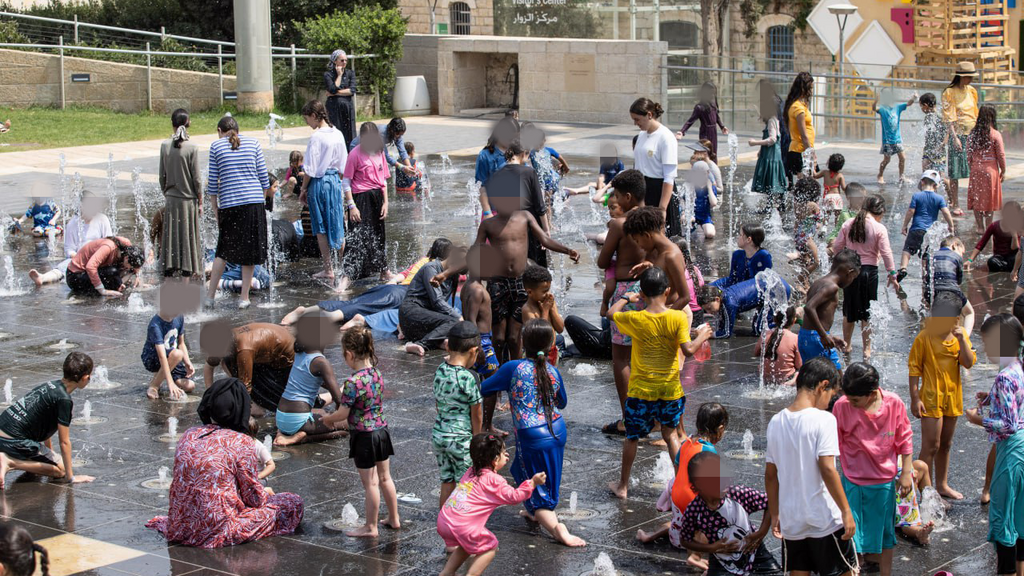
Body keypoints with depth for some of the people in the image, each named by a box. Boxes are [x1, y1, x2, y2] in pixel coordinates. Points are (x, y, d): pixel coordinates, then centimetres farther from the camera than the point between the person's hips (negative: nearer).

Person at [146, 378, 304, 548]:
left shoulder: (188, 436, 3)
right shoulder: (240, 442, -14)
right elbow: (254, 498, -8)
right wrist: (266, 493, 18)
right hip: (218, 531, -6)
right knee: (293, 502, 2)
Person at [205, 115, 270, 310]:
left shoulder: (216, 146, 5)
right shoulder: (253, 142, 8)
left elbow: (212, 182, 4)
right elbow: (263, 177, 6)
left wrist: (215, 209, 11)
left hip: (229, 204, 0)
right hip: (254, 201, 0)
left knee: (224, 251, 12)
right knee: (250, 249, 8)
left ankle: (210, 296, 13)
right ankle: (244, 298, 11)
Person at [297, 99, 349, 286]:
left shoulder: (316, 137, -15)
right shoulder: (338, 134, 4)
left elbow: (310, 169, -14)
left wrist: (303, 189, -2)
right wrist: (347, 193, 20)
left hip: (319, 183, -6)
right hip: (335, 180, 6)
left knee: (321, 228, 5)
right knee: (337, 226, 11)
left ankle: (328, 270, 8)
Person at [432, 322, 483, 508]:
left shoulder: (439, 371, -1)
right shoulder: (469, 377, -19)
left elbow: (438, 405, 8)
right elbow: (476, 414, -10)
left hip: (438, 435, 6)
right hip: (460, 438, -6)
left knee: (447, 481, 16)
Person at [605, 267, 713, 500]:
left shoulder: (635, 319, -11)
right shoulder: (678, 318, -13)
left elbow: (611, 313, 6)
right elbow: (688, 350, -17)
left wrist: (626, 297, 22)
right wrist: (701, 336, 1)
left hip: (640, 391, -1)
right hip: (670, 390, 1)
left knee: (632, 437, 15)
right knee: (670, 434, 20)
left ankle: (623, 485, 25)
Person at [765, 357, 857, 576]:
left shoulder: (776, 422, 4)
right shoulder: (823, 420, -14)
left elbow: (770, 474, 9)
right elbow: (827, 470, -20)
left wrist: (774, 514, 18)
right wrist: (846, 511, -14)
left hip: (791, 521, 5)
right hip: (824, 519, -5)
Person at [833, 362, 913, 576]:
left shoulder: (894, 403, -14)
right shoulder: (842, 406, -17)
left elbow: (905, 439, 0)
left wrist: (906, 473, 2)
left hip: (885, 480, 1)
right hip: (853, 481, -1)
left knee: (884, 532, 15)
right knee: (852, 534, 0)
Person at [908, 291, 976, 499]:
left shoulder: (960, 335, 1)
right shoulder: (924, 337, -13)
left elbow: (969, 363, -6)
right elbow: (914, 368, -10)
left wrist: (962, 339, -18)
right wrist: (915, 398, -13)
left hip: (953, 396, 5)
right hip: (931, 397, -5)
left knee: (945, 444, 18)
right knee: (931, 446, -7)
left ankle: (942, 485, 32)